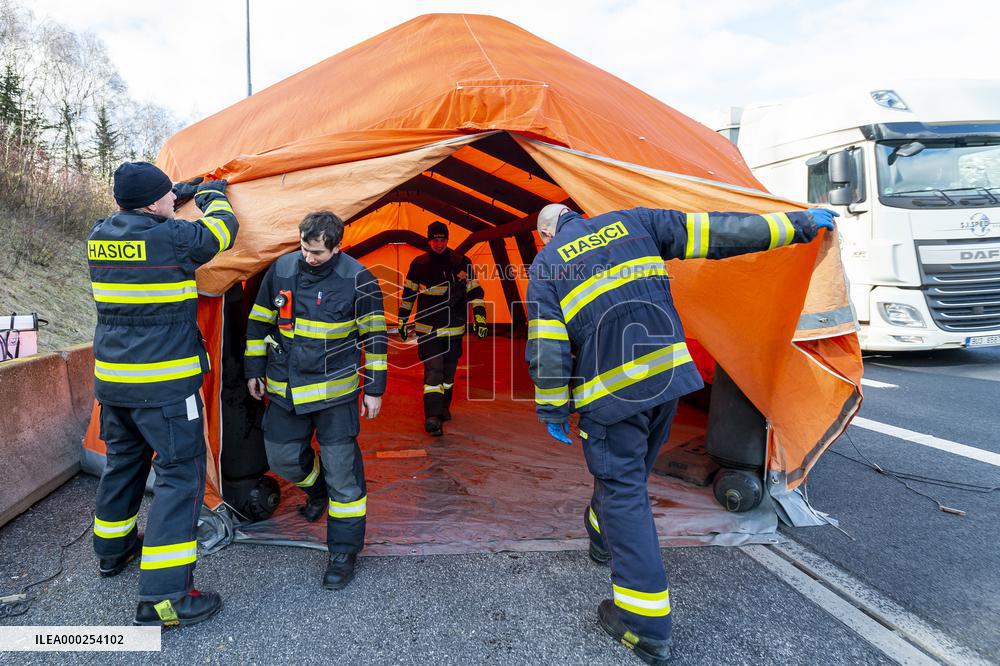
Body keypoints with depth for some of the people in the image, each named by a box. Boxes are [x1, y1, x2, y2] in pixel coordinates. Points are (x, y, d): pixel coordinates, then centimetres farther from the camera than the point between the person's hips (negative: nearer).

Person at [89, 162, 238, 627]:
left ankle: (112, 549, 44)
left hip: (110, 379, 8)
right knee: (180, 474, -3)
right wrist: (212, 194, 21)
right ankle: (163, 596, -5)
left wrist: (179, 195, 31)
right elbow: (222, 229, 1)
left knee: (123, 461, 25)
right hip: (164, 383, -8)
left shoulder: (99, 236, 4)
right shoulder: (174, 238, -17)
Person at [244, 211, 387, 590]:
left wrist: (374, 389, -4)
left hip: (335, 391, -4)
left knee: (341, 470, -2)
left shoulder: (357, 280, -12)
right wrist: (254, 370, 13)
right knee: (282, 458, 13)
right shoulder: (281, 270, -2)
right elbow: (259, 323, 11)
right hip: (285, 389, 4)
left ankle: (344, 552, 11)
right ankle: (317, 489, 47)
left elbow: (374, 337, -5)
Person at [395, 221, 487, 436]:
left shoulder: (462, 262, 0)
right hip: (427, 328, -2)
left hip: (454, 328, 2)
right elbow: (408, 294, 9)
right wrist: (402, 321, 11)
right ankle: (432, 417, -18)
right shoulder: (419, 264, 0)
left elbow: (475, 291, 4)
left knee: (449, 370, 14)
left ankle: (443, 408, 34)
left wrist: (480, 317, -4)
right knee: (433, 369, -14)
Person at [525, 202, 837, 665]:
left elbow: (546, 349, -7)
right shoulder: (633, 223, 8)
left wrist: (552, 411, 3)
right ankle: (604, 537, 51)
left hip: (609, 391, -4)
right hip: (669, 374, 5)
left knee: (622, 489, 3)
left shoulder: (545, 267, 0)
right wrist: (799, 224, 13)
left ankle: (645, 627, 4)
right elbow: (717, 232, 6)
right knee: (627, 473, 25)